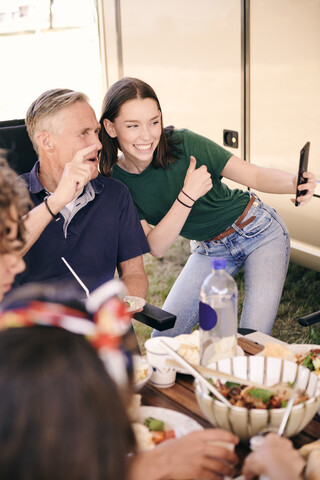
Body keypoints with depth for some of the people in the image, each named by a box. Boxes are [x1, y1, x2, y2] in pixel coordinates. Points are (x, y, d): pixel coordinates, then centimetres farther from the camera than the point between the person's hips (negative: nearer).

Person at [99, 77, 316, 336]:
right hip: (210, 250, 3)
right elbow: (156, 247, -21)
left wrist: (294, 182, -38)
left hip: (258, 231, -3)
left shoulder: (184, 143, -23)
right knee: (164, 338, 2)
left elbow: (255, 175, -17)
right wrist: (187, 196, -34)